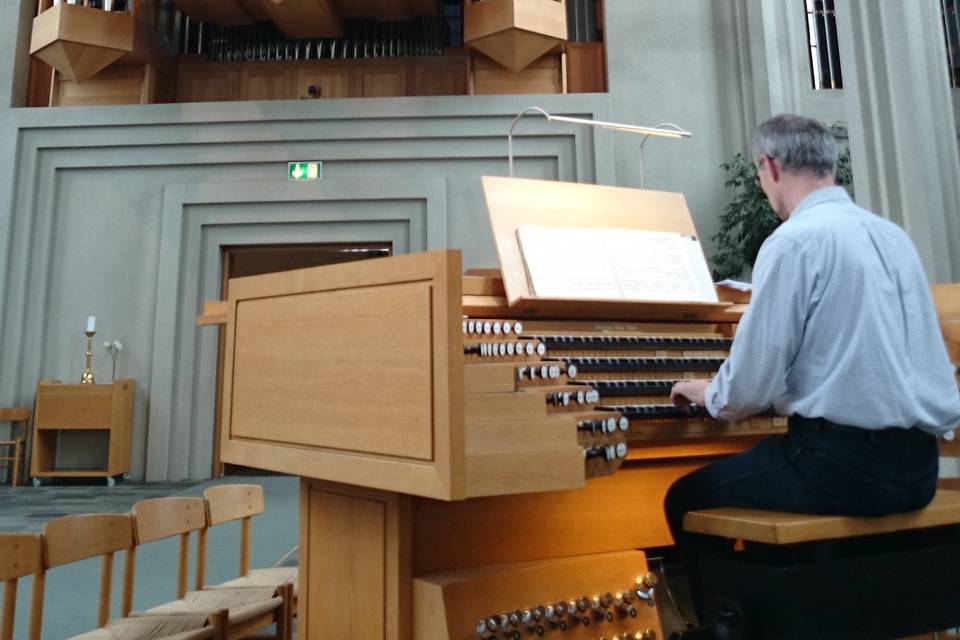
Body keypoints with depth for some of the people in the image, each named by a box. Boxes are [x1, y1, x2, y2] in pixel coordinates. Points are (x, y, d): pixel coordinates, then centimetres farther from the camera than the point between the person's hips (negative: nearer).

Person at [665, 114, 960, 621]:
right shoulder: (891, 234, 10)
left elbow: (751, 386, -15)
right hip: (918, 463, 8)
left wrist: (708, 394, 7)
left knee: (686, 499, 10)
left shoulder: (793, 240, -13)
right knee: (758, 468, 30)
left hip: (845, 459, -8)